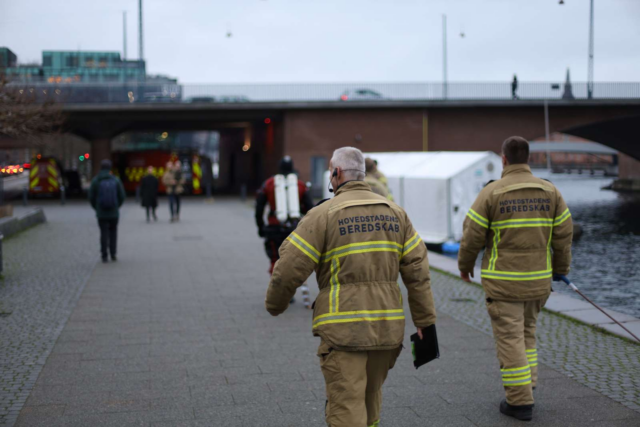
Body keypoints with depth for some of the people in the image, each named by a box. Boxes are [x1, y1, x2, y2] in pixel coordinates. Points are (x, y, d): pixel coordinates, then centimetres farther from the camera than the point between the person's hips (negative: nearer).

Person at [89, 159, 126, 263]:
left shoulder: (95, 181, -7)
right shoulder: (116, 180, -6)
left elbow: (91, 197, -4)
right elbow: (122, 196, -3)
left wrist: (96, 208, 12)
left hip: (101, 213, -1)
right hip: (114, 212, 1)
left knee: (104, 233, 5)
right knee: (113, 232, 14)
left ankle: (104, 256, 4)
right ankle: (113, 254, 14)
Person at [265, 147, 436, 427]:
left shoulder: (323, 214, -6)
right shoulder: (395, 213, 9)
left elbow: (290, 267, -7)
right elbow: (417, 270, 5)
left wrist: (275, 305, 11)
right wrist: (425, 322, 9)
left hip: (343, 329, -5)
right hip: (387, 327, 5)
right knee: (370, 399, 22)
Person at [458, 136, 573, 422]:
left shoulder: (492, 192, -10)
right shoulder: (549, 191, 1)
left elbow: (472, 234, -8)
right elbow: (563, 234, 2)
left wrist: (465, 264, 9)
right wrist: (561, 268, 15)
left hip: (502, 280, -4)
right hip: (537, 279, 4)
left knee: (510, 338, 2)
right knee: (526, 331, 22)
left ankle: (520, 402, 5)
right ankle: (525, 387, 19)